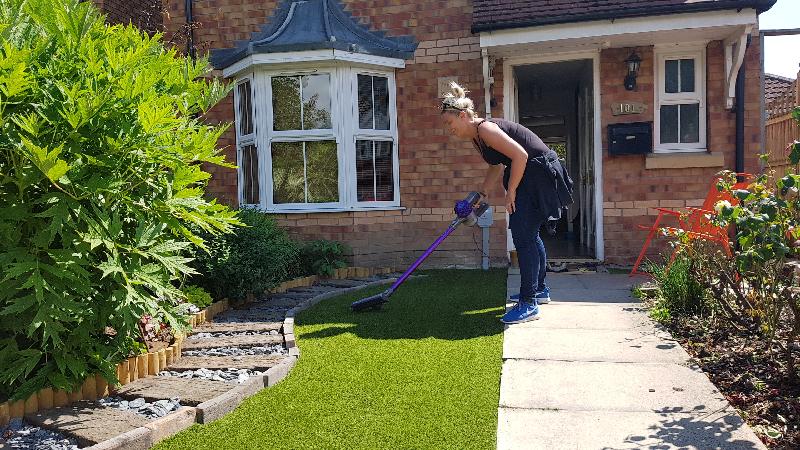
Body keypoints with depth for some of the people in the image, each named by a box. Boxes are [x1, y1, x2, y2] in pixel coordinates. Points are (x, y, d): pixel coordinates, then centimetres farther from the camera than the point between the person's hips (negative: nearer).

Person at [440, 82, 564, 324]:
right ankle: (540, 290, 35)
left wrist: (511, 192, -20)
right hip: (528, 177, 11)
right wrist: (481, 195, 16)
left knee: (523, 236, -11)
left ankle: (529, 303, -7)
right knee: (529, 234, 19)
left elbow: (520, 155, -26)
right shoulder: (476, 137, 10)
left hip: (538, 174, -11)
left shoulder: (485, 129, -21)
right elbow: (497, 166, 22)